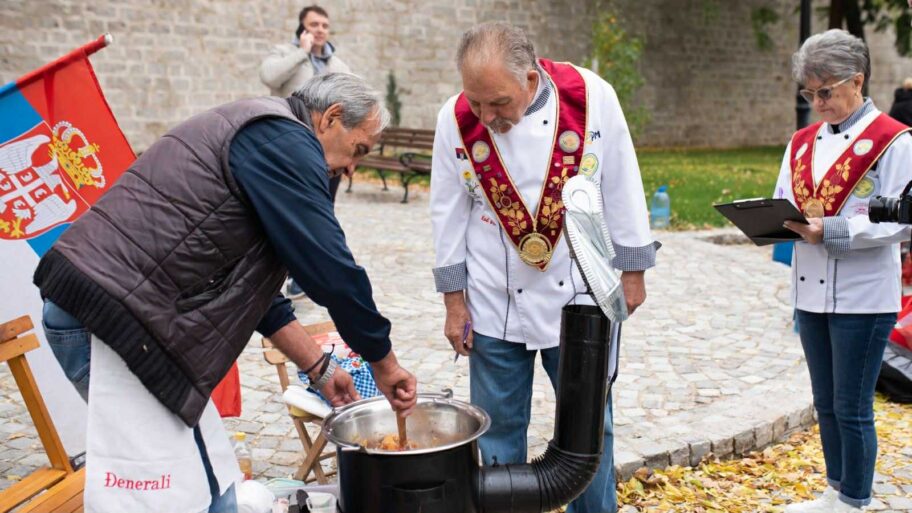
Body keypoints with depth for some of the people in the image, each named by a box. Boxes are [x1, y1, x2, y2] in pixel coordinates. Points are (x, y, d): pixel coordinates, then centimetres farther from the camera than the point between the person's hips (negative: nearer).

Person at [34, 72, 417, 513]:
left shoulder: (257, 134, 22)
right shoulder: (285, 139, -10)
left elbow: (254, 284, 24)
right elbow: (331, 270, -13)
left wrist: (319, 369, 25)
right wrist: (383, 363, 1)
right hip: (111, 315, -10)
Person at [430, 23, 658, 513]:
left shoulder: (592, 97, -13)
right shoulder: (455, 118, -9)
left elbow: (622, 191, -3)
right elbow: (449, 214, 0)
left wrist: (632, 272, 3)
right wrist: (454, 300, 3)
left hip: (579, 298, 0)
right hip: (494, 306, 1)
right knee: (499, 429, 10)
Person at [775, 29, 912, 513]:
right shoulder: (802, 141, 12)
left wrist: (831, 230, -25)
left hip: (861, 296, -6)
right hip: (810, 290, 6)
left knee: (852, 408, 2)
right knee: (826, 404, 16)